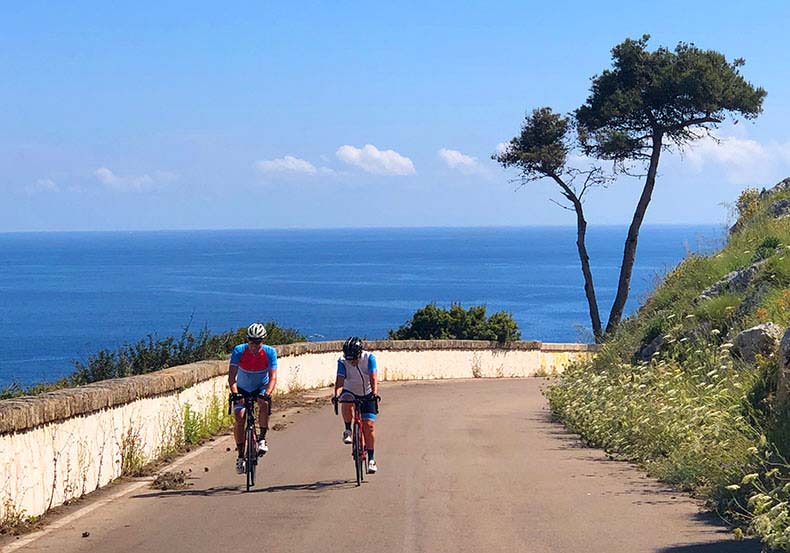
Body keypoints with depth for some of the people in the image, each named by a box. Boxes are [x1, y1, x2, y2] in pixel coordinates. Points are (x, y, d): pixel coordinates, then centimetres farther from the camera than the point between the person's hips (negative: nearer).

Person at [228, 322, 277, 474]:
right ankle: (240, 455, -4)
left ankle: (262, 439, -18)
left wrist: (267, 393, -43)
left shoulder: (269, 352, -22)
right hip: (243, 389, 1)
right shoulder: (239, 351, -23)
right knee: (239, 418, -16)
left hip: (261, 387, -1)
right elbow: (231, 376, -26)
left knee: (264, 404, -33)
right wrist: (235, 394, -43)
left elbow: (273, 377, -25)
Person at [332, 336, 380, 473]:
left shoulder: (369, 358, -22)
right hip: (350, 391, 0)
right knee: (346, 405, -35)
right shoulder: (342, 361, -20)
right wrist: (336, 395, -49)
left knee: (369, 425, -9)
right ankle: (348, 430, -9)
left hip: (367, 394, 0)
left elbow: (373, 378, -30)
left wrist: (375, 393, -47)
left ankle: (371, 459, 1)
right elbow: (340, 379, -31)